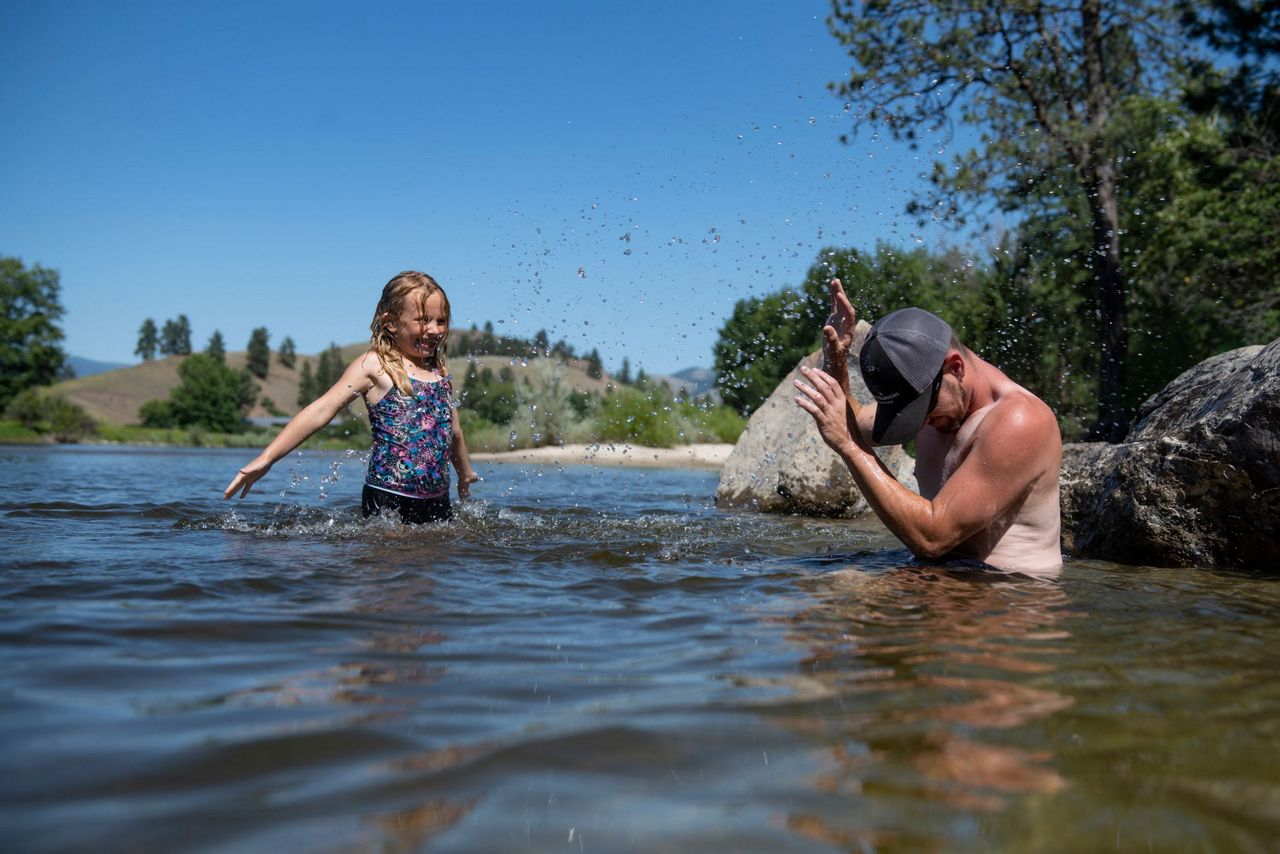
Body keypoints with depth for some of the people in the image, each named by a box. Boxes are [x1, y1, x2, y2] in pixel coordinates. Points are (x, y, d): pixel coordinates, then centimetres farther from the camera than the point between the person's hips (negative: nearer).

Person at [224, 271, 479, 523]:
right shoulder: (374, 366, -5)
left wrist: (465, 474, 41)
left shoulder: (440, 373, 13)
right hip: (387, 502, -5)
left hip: (438, 502, 6)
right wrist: (267, 458, -17)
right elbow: (321, 411, -11)